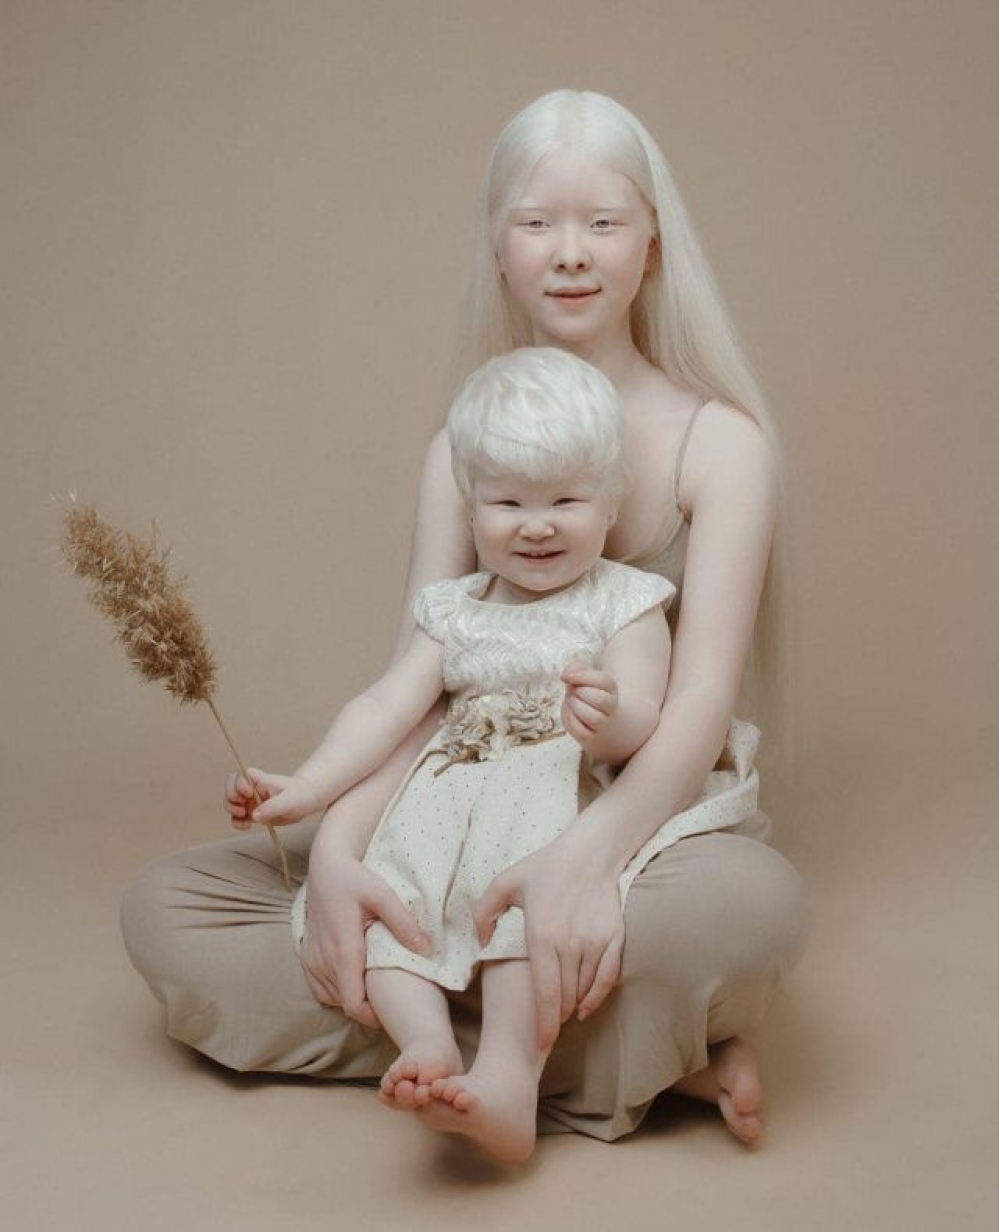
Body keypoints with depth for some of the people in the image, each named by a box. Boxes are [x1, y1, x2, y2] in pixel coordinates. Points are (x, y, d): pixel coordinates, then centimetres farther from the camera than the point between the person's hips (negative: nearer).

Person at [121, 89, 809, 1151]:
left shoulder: (718, 440, -3)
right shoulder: (463, 451, 8)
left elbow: (701, 699, -14)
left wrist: (590, 851, -34)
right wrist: (338, 848, -23)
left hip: (655, 820, -4)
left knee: (753, 901, -41)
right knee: (162, 906, -13)